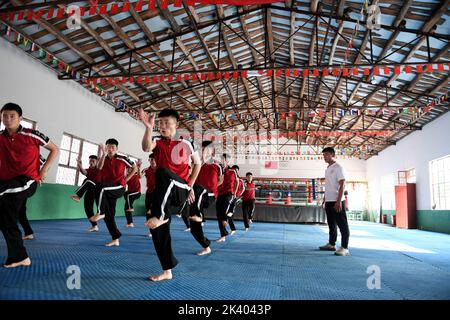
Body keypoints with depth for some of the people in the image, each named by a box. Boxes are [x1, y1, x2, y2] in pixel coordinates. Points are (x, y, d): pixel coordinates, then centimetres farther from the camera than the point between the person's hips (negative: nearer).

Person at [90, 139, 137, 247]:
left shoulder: (122, 159, -3)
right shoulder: (104, 159, 9)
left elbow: (135, 167, 7)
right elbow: (99, 167, -14)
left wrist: (126, 179, 1)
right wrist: (103, 154, -24)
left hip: (118, 188, -5)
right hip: (107, 191, 6)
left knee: (100, 186, -33)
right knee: (109, 214, 5)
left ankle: (100, 213, -20)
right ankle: (115, 239, 15)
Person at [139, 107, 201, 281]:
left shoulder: (186, 144, 1)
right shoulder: (157, 141, 5)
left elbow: (197, 163, 15)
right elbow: (146, 147, -20)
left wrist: (190, 185, 10)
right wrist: (148, 128, -37)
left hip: (180, 190, -4)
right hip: (163, 192, 4)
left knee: (163, 172, -35)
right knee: (158, 228, 1)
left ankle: (161, 216, -31)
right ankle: (167, 270, 16)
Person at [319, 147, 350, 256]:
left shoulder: (337, 167, -8)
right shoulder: (327, 169, 16)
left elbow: (342, 185, -14)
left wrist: (338, 201, -21)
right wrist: (324, 200, 18)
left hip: (336, 201, -8)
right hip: (329, 201, 8)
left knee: (342, 224, -4)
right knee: (331, 224, 14)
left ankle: (344, 248, -2)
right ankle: (331, 244, 23)